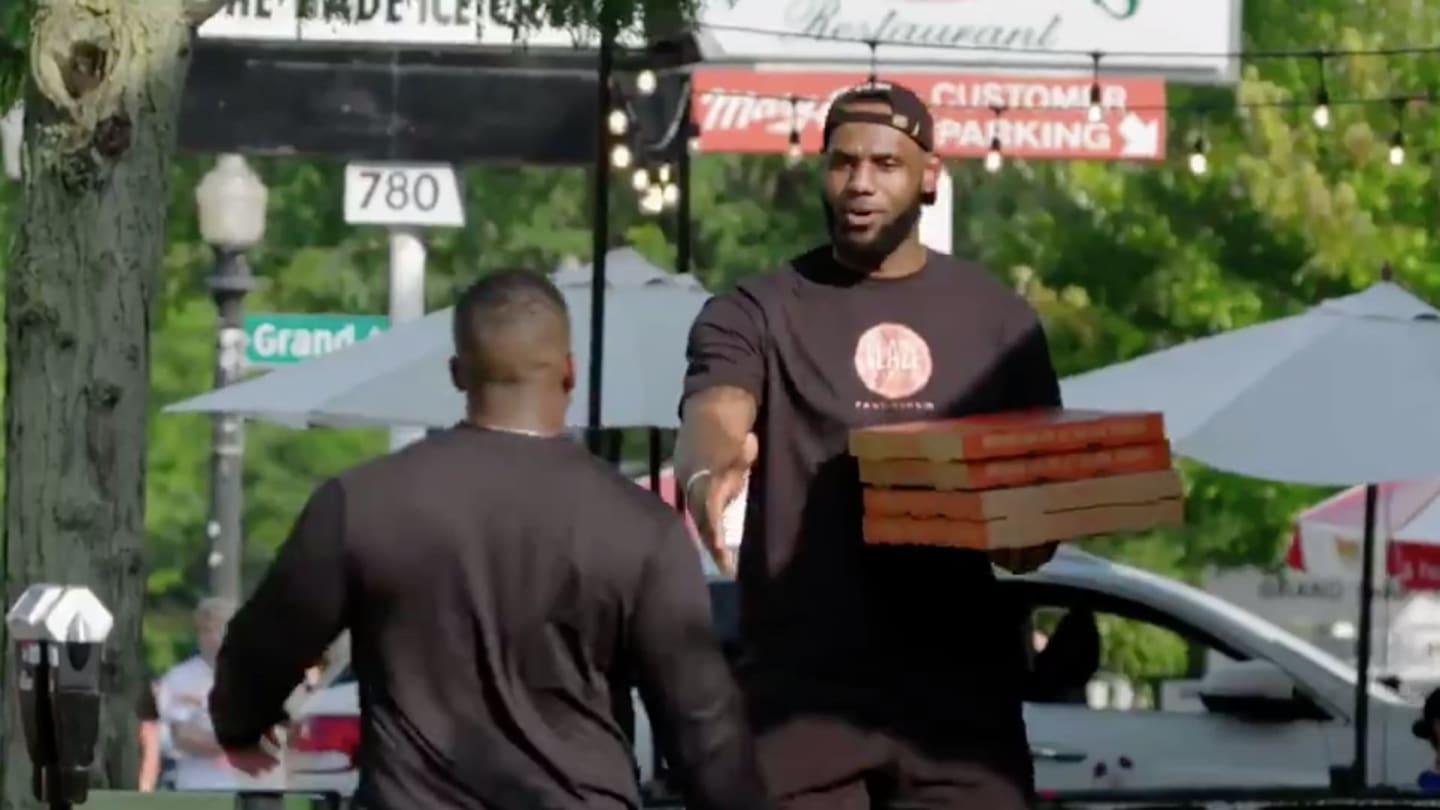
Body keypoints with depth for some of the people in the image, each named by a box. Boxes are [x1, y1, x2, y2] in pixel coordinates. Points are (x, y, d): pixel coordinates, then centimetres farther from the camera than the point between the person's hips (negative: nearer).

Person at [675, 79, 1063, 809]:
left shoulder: (995, 317, 13)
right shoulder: (756, 312, 4)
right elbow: (711, 415, -16)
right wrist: (709, 469, -41)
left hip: (959, 690, 2)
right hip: (800, 693, -2)